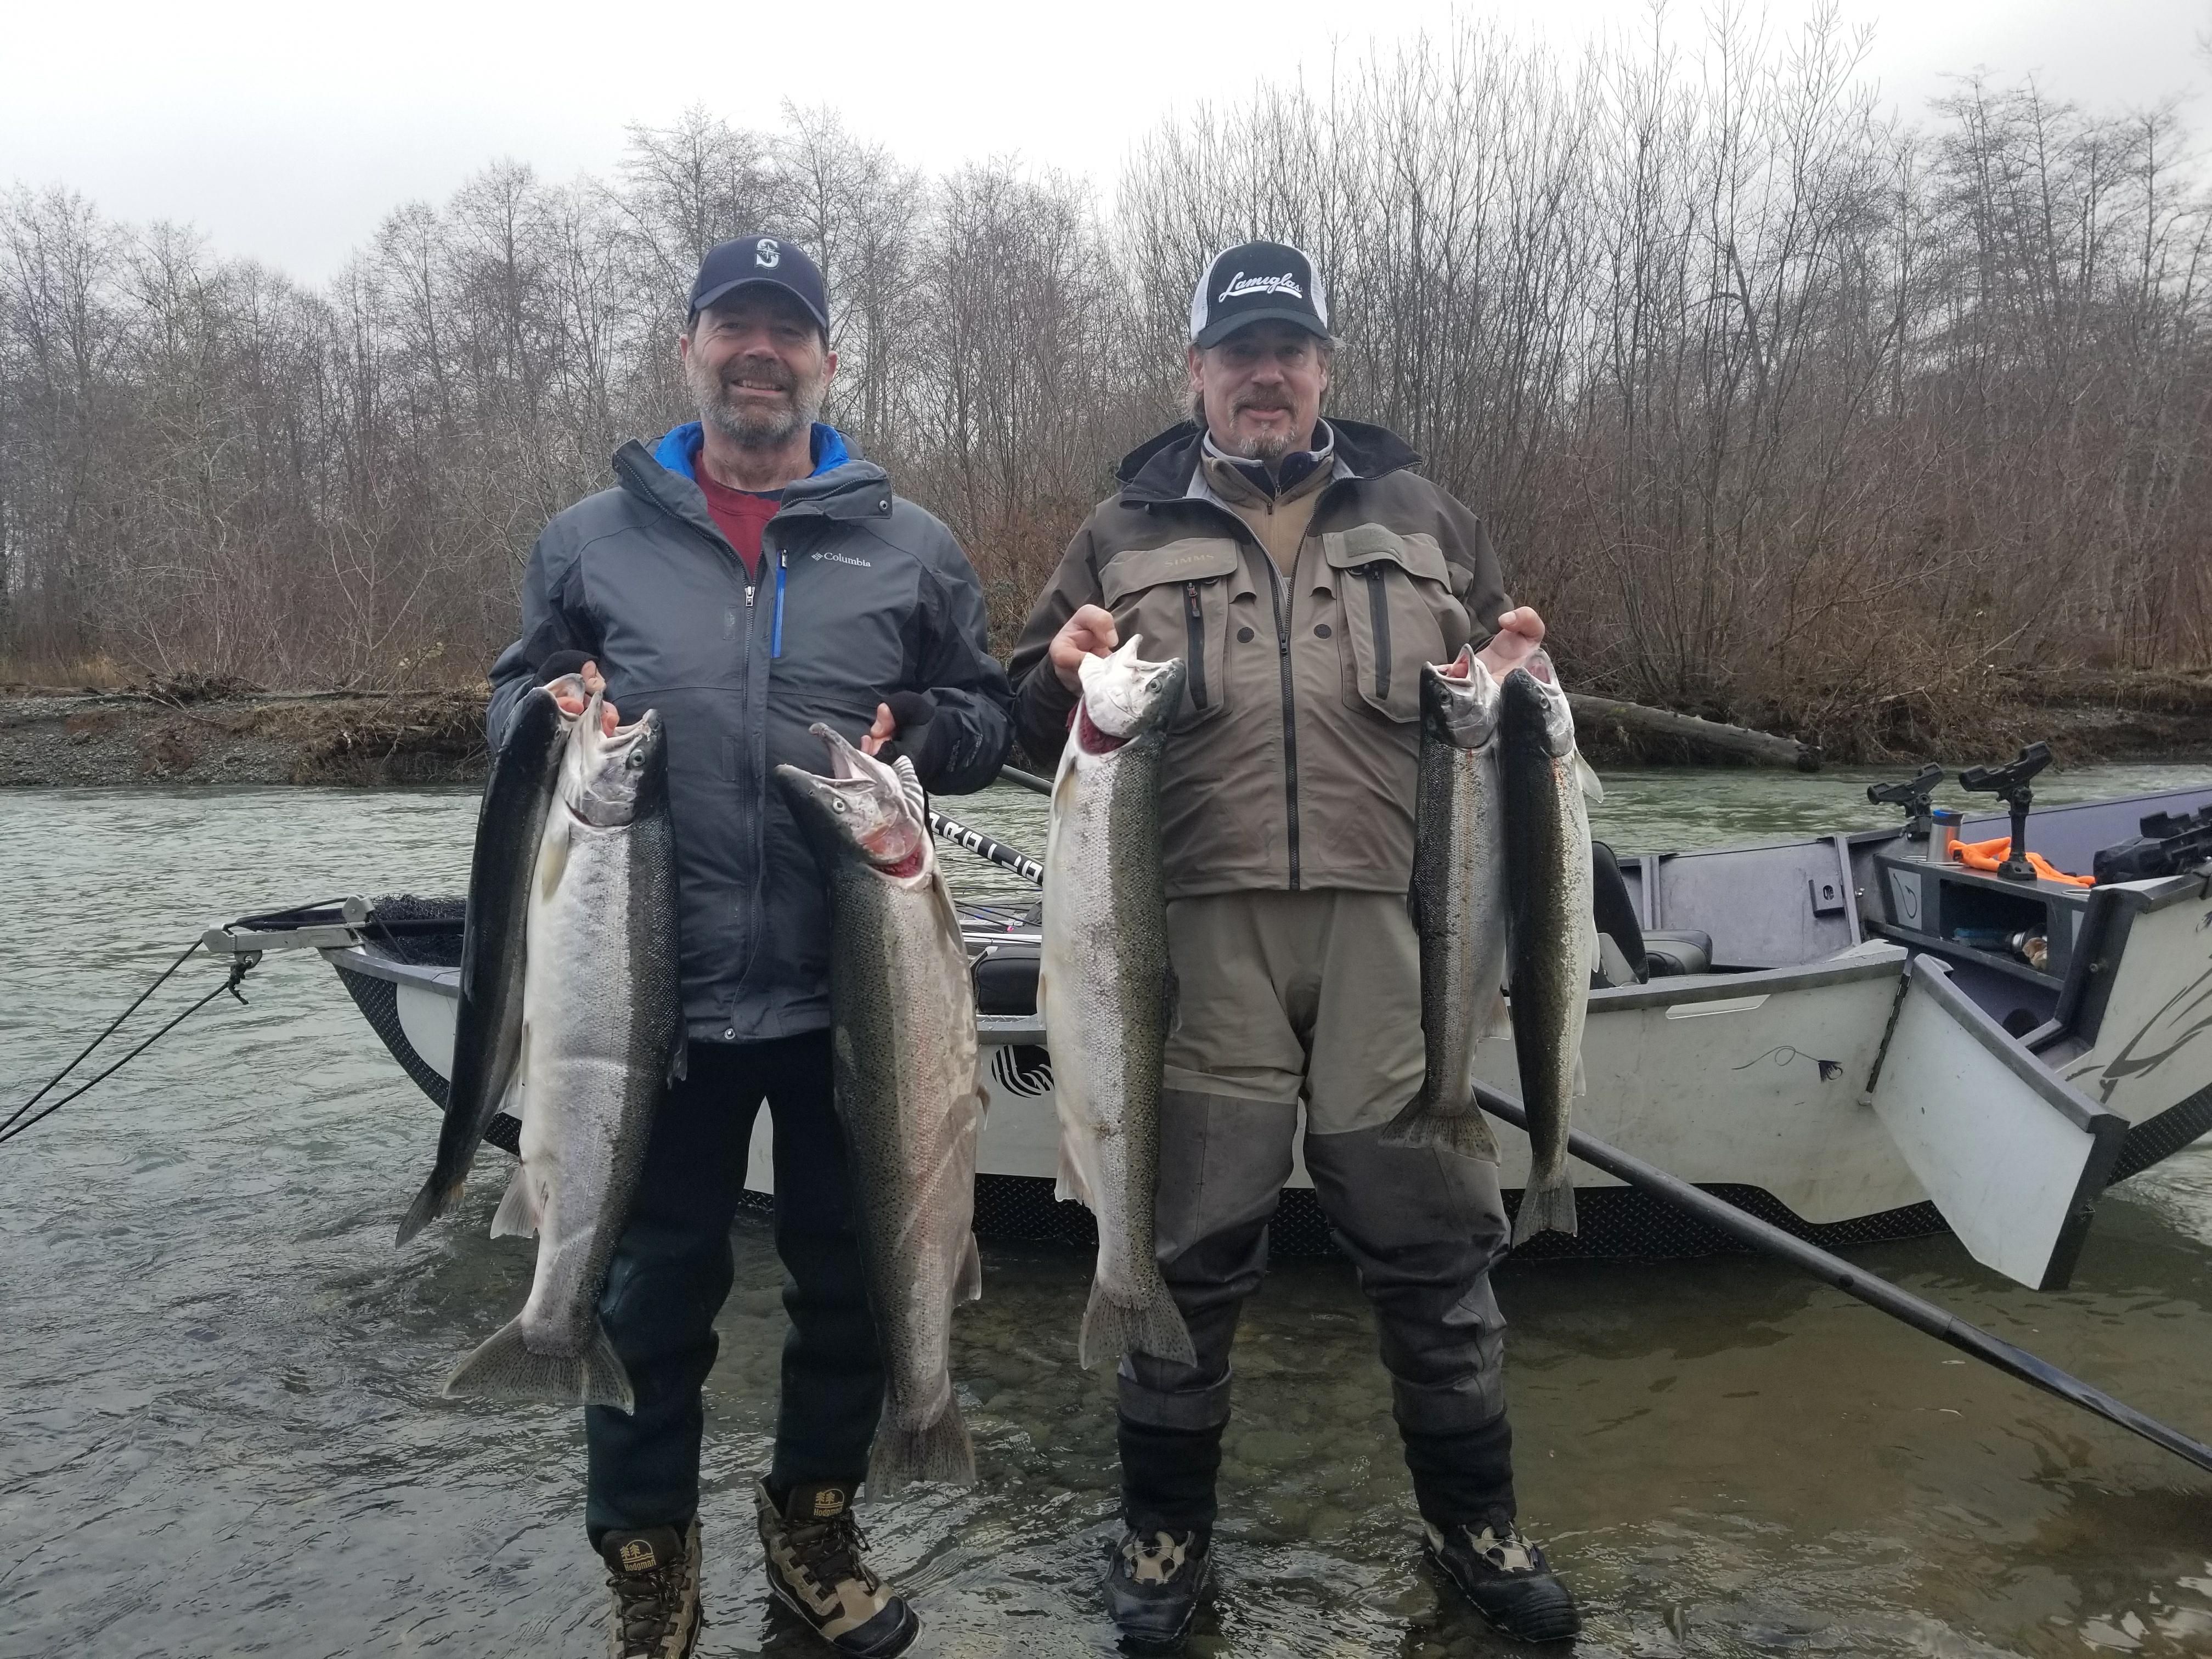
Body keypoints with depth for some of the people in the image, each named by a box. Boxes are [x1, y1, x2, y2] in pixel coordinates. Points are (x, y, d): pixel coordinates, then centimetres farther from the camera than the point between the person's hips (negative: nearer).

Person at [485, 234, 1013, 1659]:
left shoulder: (910, 545, 7)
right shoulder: (594, 540, 7)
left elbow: (991, 717, 10)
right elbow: (516, 692, 15)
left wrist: (917, 737, -11)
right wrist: (553, 713, -7)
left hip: (854, 993, 1)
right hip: (663, 990, 0)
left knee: (850, 1273, 13)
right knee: (656, 1285, 10)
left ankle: (815, 1525, 38)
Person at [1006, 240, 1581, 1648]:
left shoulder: (1421, 516, 17)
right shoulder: (1128, 531, 14)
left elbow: (1500, 705, 22)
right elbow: (1035, 722, 14)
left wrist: (1512, 679, -1)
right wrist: (1064, 676, -9)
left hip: (1395, 927, 1)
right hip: (1203, 934, -1)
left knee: (1435, 1240, 9)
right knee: (1192, 1248, 7)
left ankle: (1473, 1521, 31)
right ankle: (1168, 1528, 28)